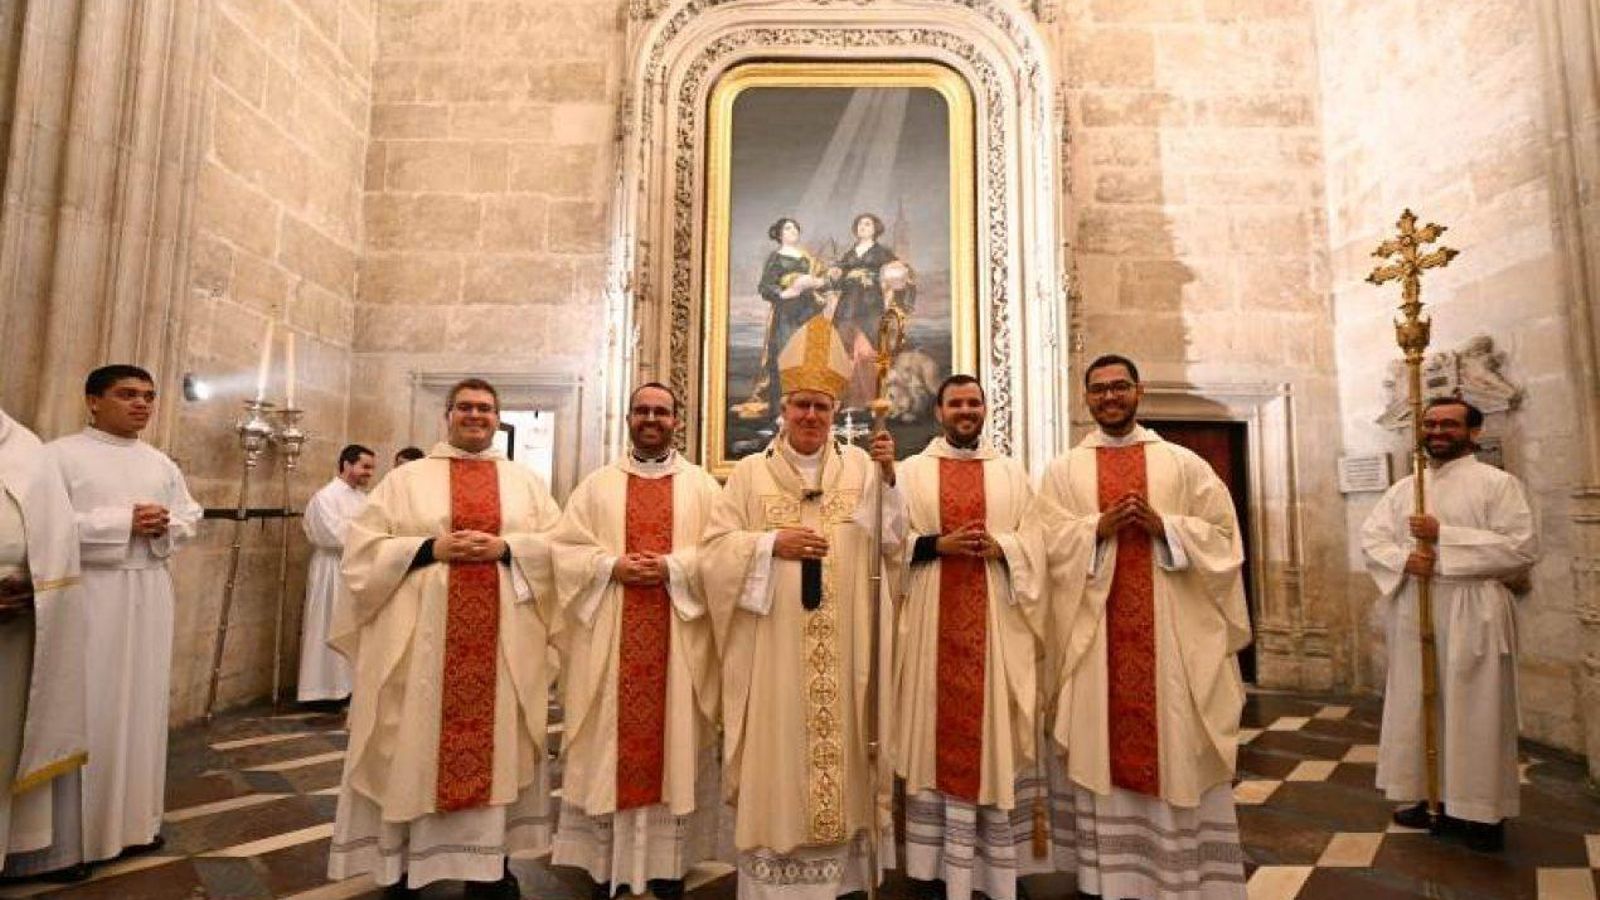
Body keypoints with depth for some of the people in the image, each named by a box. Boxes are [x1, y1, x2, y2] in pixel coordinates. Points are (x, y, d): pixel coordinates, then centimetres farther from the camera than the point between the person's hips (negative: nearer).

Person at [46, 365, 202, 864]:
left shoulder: (161, 463, 13)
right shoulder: (61, 454, -5)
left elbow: (192, 515, 15)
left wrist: (165, 526, -5)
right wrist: (123, 522, -18)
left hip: (149, 593, 5)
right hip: (89, 592, -5)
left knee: (143, 700, 10)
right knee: (91, 705, -2)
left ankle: (136, 816, 21)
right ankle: (76, 829, 10)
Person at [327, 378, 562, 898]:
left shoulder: (526, 482, 11)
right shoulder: (406, 478, 8)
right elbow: (364, 544, 1)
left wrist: (506, 549, -12)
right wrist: (431, 548, -13)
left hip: (503, 639, 1)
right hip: (420, 636, -1)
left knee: (497, 745, 6)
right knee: (415, 746, 4)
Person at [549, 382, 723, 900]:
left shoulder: (702, 486, 7)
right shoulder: (596, 485, 10)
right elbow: (564, 548, 1)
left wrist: (672, 568, -17)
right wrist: (613, 567, -14)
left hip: (678, 642, 0)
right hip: (609, 641, 1)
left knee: (673, 742, 5)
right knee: (608, 746, 5)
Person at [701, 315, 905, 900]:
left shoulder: (861, 467, 7)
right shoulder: (751, 472, 4)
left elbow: (891, 544, -1)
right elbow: (715, 550, 0)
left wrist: (888, 478, -14)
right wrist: (772, 543, -14)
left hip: (844, 648, 1)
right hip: (773, 648, -1)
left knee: (842, 744, 9)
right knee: (778, 752, 5)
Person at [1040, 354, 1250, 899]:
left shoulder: (1183, 463, 9)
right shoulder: (1062, 471, 7)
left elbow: (1224, 536, 4)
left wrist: (1164, 526, -11)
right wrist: (1098, 527, -14)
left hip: (1173, 631, 1)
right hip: (1093, 632, 0)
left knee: (1180, 751, 5)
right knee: (1101, 748, 4)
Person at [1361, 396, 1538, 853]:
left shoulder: (1498, 483, -1)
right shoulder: (1404, 488, 12)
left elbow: (1522, 546, -11)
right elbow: (1371, 536, 6)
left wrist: (1444, 536, -17)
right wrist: (1403, 559, -14)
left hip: (1474, 616, -4)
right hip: (1414, 614, 4)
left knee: (1475, 711, 2)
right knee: (1418, 706, 9)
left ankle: (1481, 810, 16)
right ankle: (1427, 796, 23)